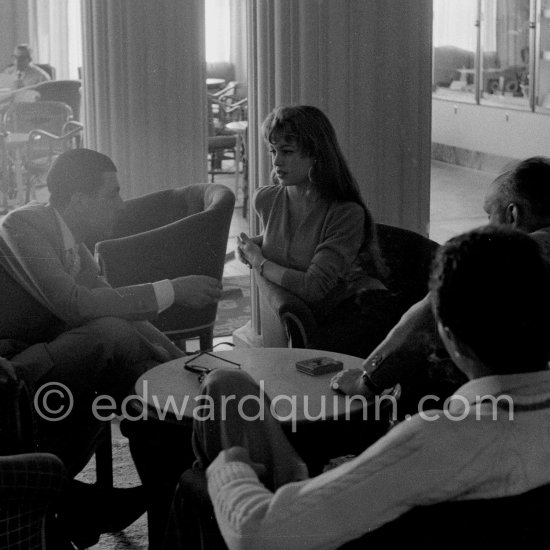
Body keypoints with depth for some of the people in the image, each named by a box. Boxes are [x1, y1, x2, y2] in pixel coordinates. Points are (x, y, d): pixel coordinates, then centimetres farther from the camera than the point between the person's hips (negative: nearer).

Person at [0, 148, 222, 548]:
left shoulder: (70, 239, 9)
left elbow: (109, 302, 9)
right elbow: (73, 304, -29)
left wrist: (180, 361, -5)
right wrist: (171, 291, -25)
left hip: (36, 360, 9)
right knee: (110, 334, -25)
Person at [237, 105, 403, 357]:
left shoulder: (347, 213, -13)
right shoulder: (265, 200, 7)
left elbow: (313, 286, -19)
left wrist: (260, 263, -5)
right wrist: (253, 244, 13)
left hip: (362, 306, -5)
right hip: (316, 319, 5)